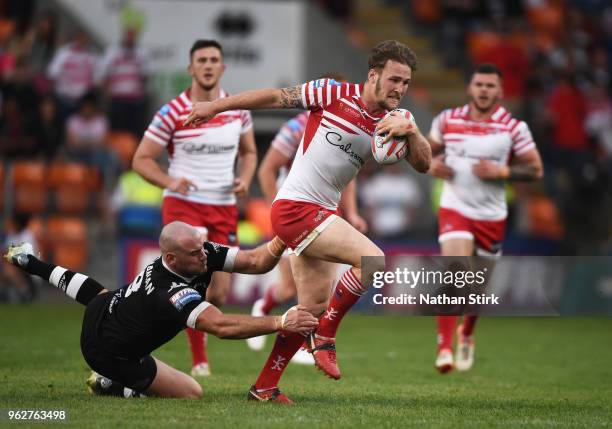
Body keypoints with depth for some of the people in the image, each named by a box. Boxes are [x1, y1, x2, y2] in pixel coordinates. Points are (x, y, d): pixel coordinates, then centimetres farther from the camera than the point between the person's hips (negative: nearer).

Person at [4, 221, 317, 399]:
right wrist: (280, 323, -59)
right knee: (192, 393, -7)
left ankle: (27, 261, 59)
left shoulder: (203, 253, -20)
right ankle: (111, 386, 3)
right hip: (112, 353, -9)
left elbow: (255, 261, -21)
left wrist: (280, 242, -40)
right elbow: (222, 326, -53)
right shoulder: (173, 293, -43)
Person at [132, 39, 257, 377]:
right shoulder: (173, 112, -8)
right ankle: (199, 362, -9)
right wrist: (169, 182, -22)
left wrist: (244, 179, -2)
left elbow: (249, 151, 19)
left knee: (220, 293, 2)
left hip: (224, 208, 4)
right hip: (183, 205, -4)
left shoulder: (238, 109, 4)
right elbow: (141, 159, -3)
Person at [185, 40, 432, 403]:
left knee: (313, 308, 11)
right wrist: (216, 106, -1)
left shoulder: (390, 123, 8)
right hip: (297, 206, -8)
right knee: (373, 259, -23)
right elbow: (276, 97, -2)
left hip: (320, 215, 8)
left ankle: (264, 387, 22)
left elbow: (423, 164, 0)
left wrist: (411, 131, -21)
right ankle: (325, 337, -10)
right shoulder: (333, 93, -9)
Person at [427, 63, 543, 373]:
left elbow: (535, 169, -2)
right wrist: (432, 164, -6)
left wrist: (502, 172, -17)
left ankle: (466, 335, 41)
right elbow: (428, 149, 17)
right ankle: (444, 347, -19)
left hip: (492, 216, 1)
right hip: (455, 208, -1)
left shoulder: (513, 127, -4)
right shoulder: (447, 120, 1)